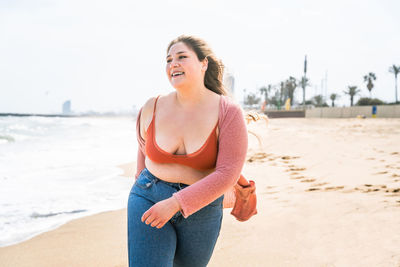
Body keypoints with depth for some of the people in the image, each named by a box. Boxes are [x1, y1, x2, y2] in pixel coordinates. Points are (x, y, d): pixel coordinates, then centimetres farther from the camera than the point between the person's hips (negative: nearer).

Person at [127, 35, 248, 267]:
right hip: (150, 201, 1)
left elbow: (228, 174, -19)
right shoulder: (152, 108, -4)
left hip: (200, 209, 0)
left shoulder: (228, 113, -13)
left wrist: (175, 203, -25)